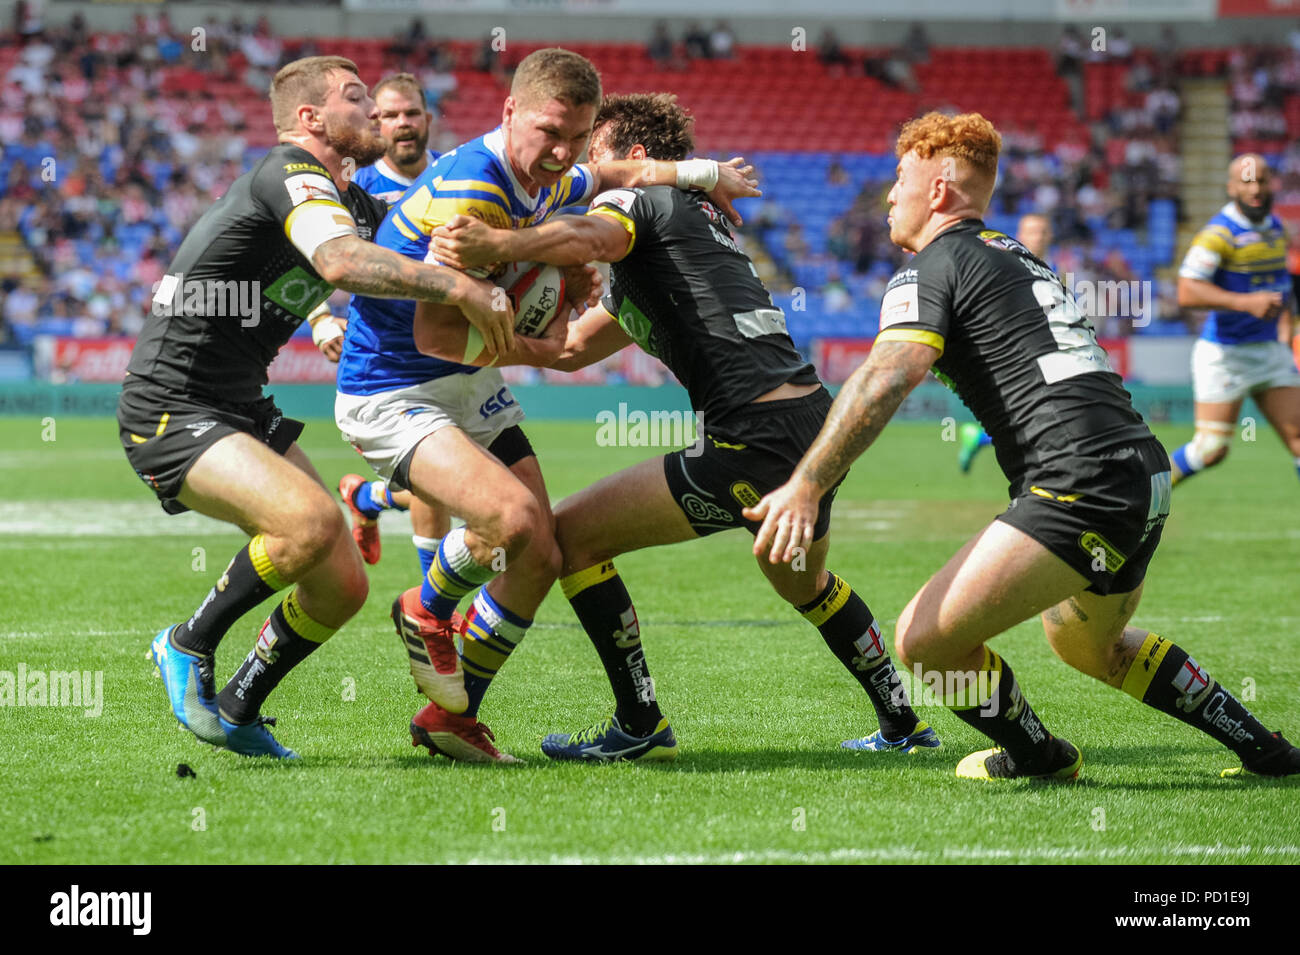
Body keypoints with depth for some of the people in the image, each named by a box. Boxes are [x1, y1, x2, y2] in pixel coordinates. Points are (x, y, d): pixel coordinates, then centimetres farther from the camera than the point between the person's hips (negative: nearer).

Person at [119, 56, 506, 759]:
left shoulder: (356, 203, 13)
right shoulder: (289, 173, -16)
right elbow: (341, 261, -34)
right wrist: (457, 285, -36)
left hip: (244, 410, 10)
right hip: (171, 411, -10)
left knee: (342, 587, 2)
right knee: (311, 520, -31)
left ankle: (237, 711, 21)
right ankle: (188, 647, -9)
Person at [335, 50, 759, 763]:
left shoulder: (543, 183, 3)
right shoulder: (470, 188, -26)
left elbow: (611, 176, 29)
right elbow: (435, 334, -27)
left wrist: (699, 173, 14)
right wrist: (537, 351, -16)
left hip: (472, 388, 9)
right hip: (391, 397, -9)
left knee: (539, 559, 3)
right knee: (514, 517, -29)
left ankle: (451, 716, 18)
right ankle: (427, 610, 1)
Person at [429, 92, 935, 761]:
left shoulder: (642, 199, 0)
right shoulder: (695, 218, 29)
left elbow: (589, 237, -28)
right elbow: (570, 348, 30)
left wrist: (496, 247, -42)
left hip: (756, 441, -10)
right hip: (816, 423, 10)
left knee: (571, 535, -3)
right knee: (804, 584, 37)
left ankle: (639, 725, -1)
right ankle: (901, 723, 44)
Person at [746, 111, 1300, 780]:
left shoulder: (933, 267, -2)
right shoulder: (1018, 260, 25)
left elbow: (886, 378, -17)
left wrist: (806, 484, -21)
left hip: (1081, 486, -10)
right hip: (1144, 471, 10)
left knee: (925, 641, -9)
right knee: (1088, 645, 33)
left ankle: (1038, 757, 12)